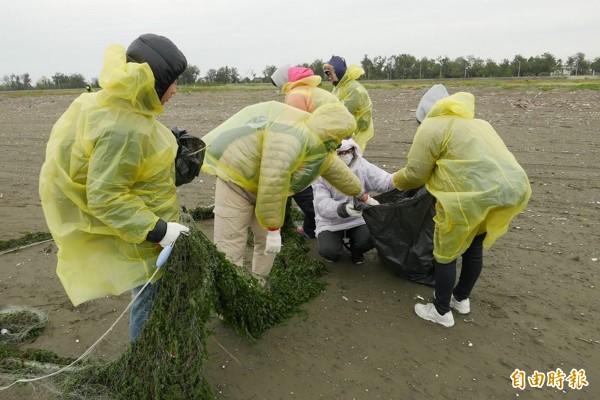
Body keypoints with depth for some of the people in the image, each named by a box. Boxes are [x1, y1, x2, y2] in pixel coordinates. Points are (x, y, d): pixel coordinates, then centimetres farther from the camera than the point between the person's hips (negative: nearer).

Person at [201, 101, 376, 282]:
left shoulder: (319, 141, 0)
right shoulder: (291, 137, -32)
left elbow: (337, 169, 17)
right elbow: (272, 183, -37)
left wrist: (362, 195, 28)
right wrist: (273, 228, -31)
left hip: (267, 187, 9)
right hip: (235, 177, -9)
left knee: (268, 242, 10)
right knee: (231, 247, -9)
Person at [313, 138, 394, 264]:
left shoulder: (361, 165, -7)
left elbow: (385, 181, -10)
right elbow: (322, 204, -25)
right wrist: (343, 209, -45)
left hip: (357, 219, 2)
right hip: (330, 223, -2)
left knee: (370, 239, -24)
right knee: (329, 251, -26)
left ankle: (356, 249, 14)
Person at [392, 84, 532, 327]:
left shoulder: (431, 127, 3)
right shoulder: (474, 123, 27)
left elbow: (415, 175, 3)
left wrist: (397, 181, 23)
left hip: (473, 195, -8)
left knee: (446, 253, 12)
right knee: (474, 247, 26)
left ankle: (441, 311, 26)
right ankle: (462, 299, 43)